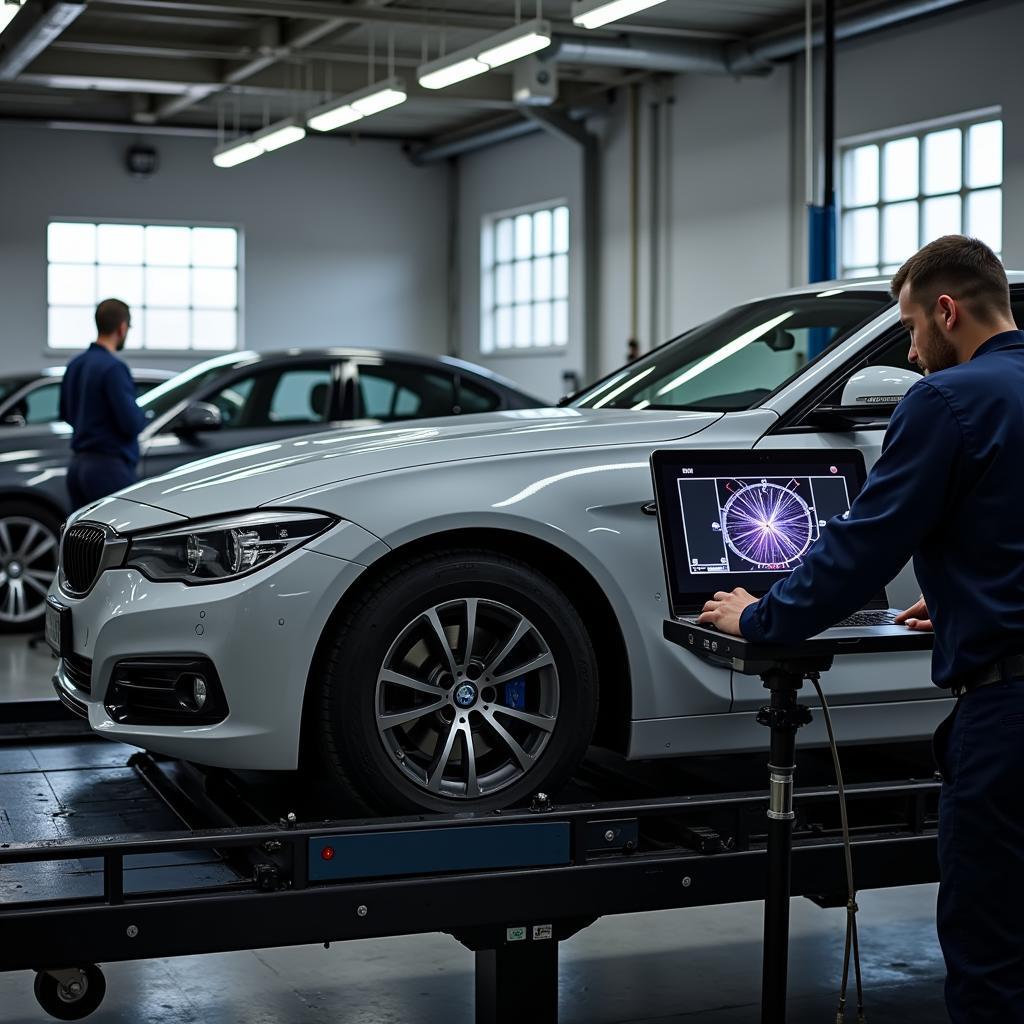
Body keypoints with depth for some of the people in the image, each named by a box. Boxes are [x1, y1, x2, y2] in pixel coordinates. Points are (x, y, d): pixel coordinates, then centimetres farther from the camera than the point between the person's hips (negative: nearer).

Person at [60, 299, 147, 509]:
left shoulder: (75, 364, 11)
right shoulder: (113, 368, -16)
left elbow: (65, 413, 23)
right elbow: (132, 423, -18)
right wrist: (142, 416, 2)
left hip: (77, 465, 9)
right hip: (109, 467, -9)